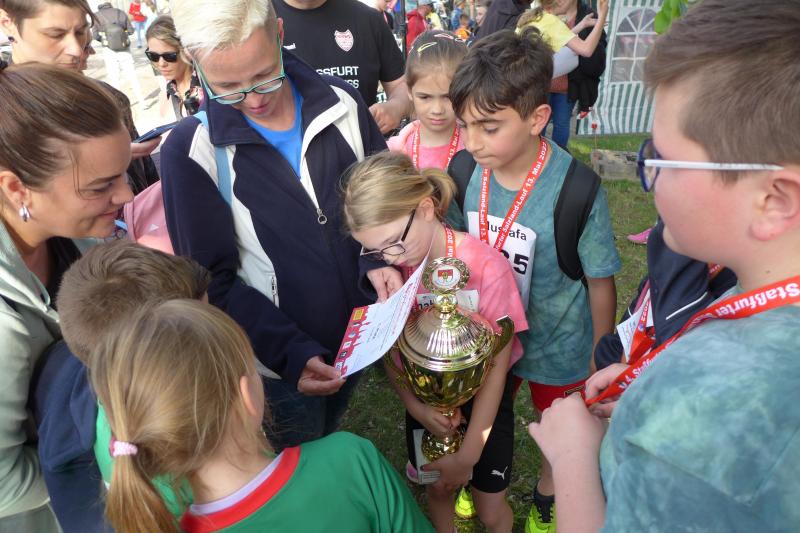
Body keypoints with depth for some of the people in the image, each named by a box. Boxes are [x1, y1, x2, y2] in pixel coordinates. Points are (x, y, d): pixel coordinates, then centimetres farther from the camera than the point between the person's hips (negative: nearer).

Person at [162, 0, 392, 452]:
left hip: (363, 333, 4)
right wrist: (290, 351, -23)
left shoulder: (342, 105, -9)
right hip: (278, 360, -3)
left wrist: (381, 259, -15)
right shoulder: (192, 149, -18)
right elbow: (214, 280, -14)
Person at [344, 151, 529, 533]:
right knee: (439, 488, 20)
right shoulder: (390, 269, -16)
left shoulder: (486, 266, -28)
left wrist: (468, 456, -16)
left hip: (483, 397, -2)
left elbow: (496, 365, -20)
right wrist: (414, 407, -23)